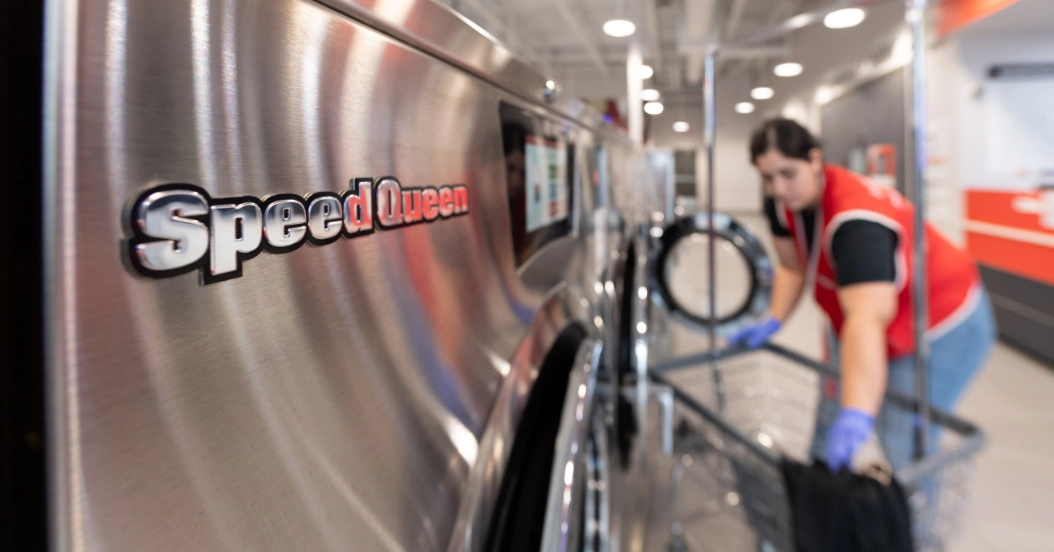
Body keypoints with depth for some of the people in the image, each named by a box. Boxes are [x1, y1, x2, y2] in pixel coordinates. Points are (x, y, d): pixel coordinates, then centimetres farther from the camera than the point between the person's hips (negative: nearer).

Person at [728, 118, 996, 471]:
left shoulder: (856, 219, -37)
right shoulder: (782, 203, -13)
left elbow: (867, 318, -49)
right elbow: (793, 267, 3)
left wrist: (858, 414, -57)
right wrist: (773, 321, -10)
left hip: (939, 328, -7)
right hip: (855, 328, 8)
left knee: (904, 450, -11)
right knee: (829, 434, 11)